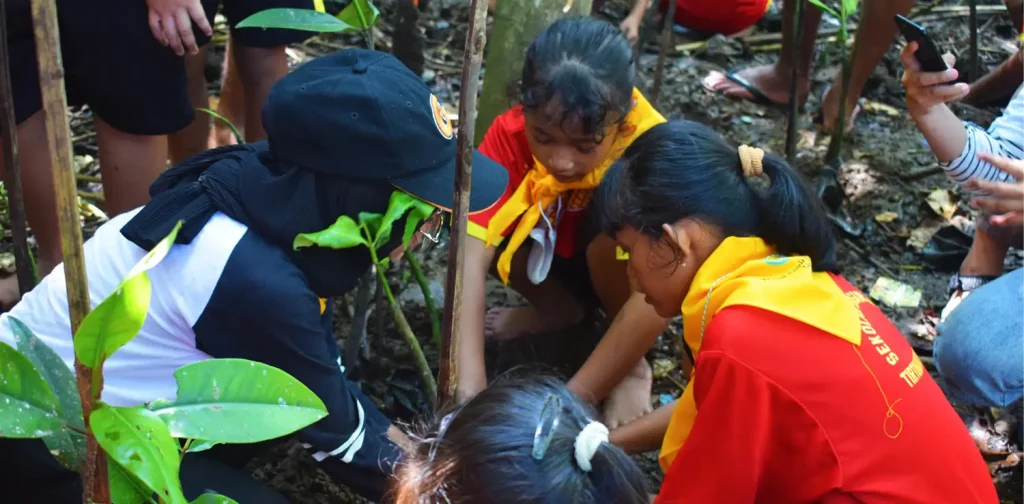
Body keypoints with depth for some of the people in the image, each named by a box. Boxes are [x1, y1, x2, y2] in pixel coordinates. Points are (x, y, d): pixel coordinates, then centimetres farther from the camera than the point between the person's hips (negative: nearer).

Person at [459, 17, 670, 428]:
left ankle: (632, 366, -9)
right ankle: (558, 309, 4)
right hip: (553, 256, 3)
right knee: (480, 222, -23)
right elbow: (472, 257, -35)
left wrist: (574, 398, -45)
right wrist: (470, 386, -45)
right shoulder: (511, 135, -28)